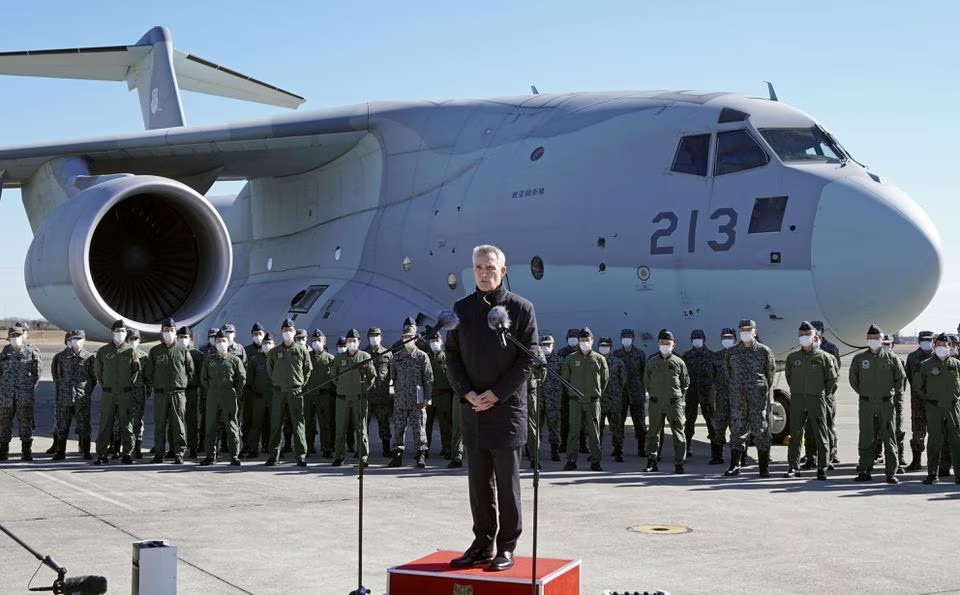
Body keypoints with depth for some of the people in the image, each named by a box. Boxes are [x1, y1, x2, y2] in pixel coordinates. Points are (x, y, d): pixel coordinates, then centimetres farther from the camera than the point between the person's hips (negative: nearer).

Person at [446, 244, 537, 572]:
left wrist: (496, 394, -13)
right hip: (472, 408, 4)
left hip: (507, 407, -4)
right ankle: (482, 544, 17)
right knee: (478, 481, 9)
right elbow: (452, 355, 9)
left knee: (506, 482, 1)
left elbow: (528, 358, -6)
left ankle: (506, 548, 9)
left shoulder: (521, 308, -3)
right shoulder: (462, 308, 9)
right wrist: (466, 393, -7)